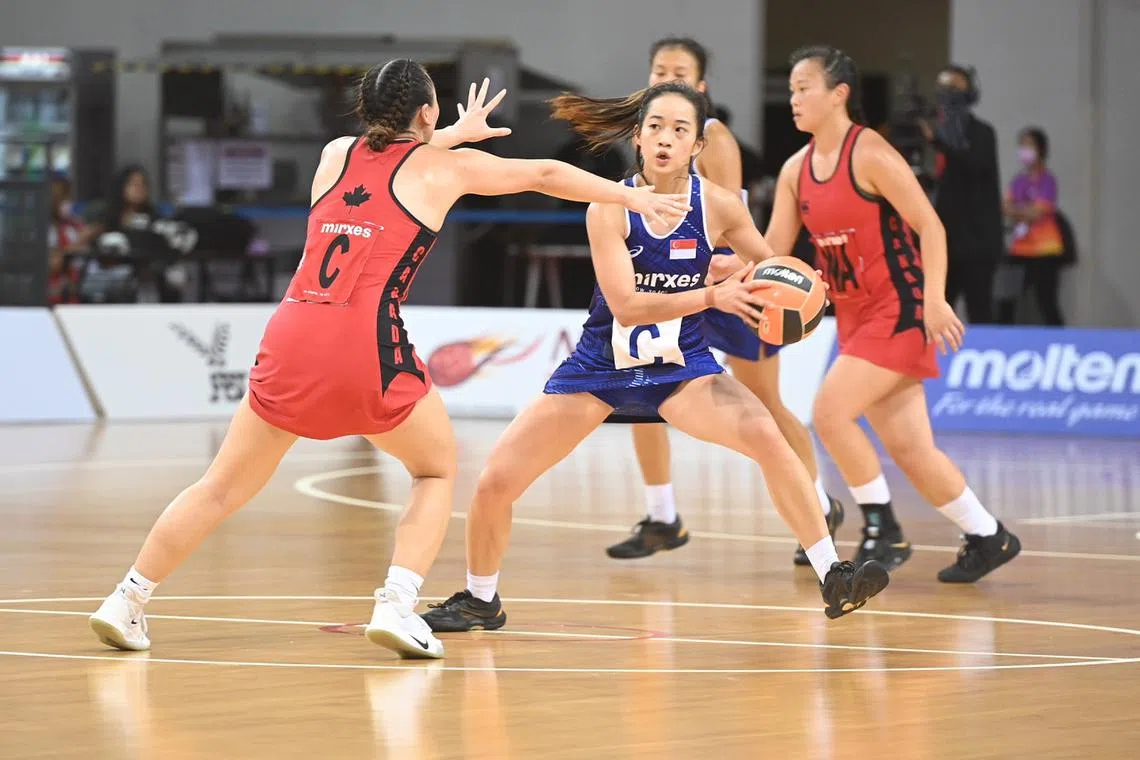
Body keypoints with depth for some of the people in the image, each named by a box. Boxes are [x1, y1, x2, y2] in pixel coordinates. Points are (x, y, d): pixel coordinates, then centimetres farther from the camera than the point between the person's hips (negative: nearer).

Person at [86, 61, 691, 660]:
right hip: (367, 342, -4)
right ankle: (396, 606, 1)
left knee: (225, 487, 15)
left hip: (291, 335, 4)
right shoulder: (445, 166, 11)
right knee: (436, 469, 18)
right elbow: (544, 175, 23)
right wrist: (634, 197, 34)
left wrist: (454, 135, 53)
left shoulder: (335, 154, 20)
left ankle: (126, 601, 13)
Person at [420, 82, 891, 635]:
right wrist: (713, 295, -35)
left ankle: (833, 578, -20)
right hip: (600, 366, 0)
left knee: (766, 436, -28)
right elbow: (625, 305, -24)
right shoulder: (609, 208, -17)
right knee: (494, 483, -6)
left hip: (681, 366, 0)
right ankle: (480, 601, 22)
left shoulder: (719, 206, -11)